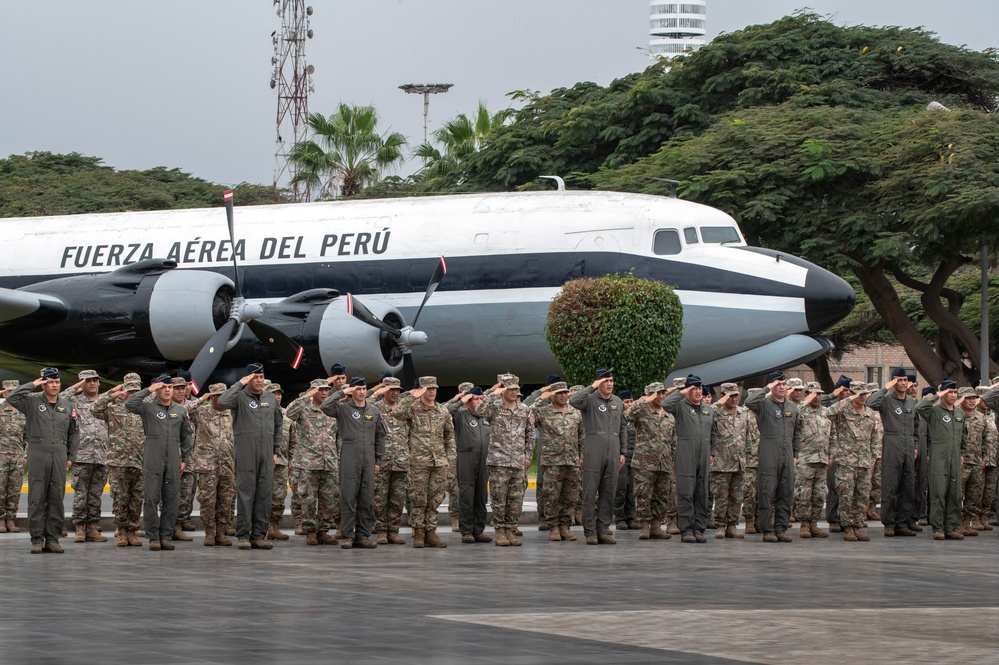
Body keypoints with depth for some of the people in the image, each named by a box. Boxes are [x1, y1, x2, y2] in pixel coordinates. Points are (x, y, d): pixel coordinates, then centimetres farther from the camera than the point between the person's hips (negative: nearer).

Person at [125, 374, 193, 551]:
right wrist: (148, 390, -12)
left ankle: (166, 536, 11)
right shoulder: (148, 407, 2)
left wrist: (185, 459, 13)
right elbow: (130, 404, -17)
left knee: (172, 500, 4)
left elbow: (187, 436, 19)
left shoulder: (180, 411, 13)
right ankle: (153, 537, 2)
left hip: (173, 462, 3)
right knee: (151, 499, -3)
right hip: (152, 462, -3)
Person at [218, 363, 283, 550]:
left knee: (264, 494, 4)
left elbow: (278, 426, 22)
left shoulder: (271, 399, 14)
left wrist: (276, 451, 15)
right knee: (246, 494, -4)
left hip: (266, 455, 5)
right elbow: (223, 402, -24)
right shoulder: (240, 397, -2)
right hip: (246, 454, -5)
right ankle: (243, 536, 0)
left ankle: (259, 536, 9)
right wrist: (240, 384, -15)